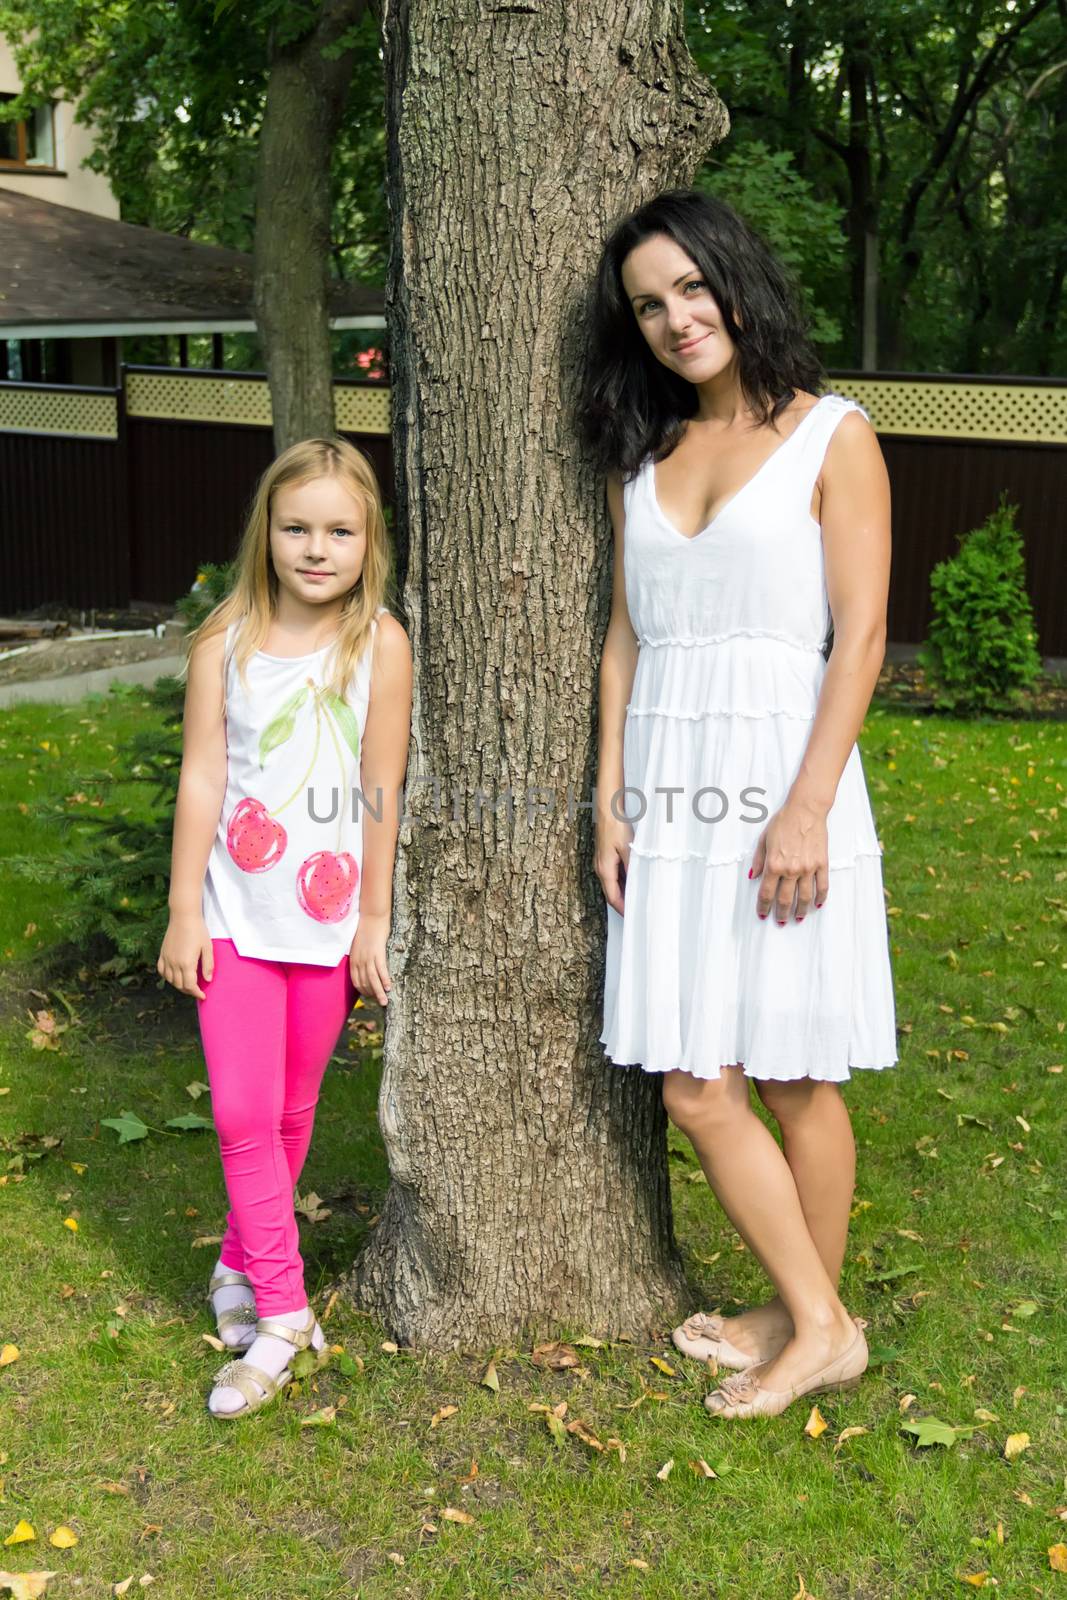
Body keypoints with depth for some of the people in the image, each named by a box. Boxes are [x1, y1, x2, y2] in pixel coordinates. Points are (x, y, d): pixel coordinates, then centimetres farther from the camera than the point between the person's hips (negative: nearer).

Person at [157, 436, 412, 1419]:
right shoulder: (225, 641, -4)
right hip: (237, 915, 0)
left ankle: (243, 1263, 36)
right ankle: (280, 1311, 10)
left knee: (294, 1110, 13)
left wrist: (373, 922, -2)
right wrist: (184, 912, -2)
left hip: (329, 919, 0)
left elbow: (381, 792, -5)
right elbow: (201, 778, -2)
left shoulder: (379, 643, -7)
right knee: (243, 1114, -4)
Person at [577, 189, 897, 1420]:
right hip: (668, 792, 5)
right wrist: (610, 799, 5)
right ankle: (814, 1324, 20)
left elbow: (859, 636, -7)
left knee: (795, 1079, 3)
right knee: (694, 1088, 4)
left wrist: (807, 808, -15)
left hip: (782, 776, -5)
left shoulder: (831, 437, -1)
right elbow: (626, 638, 13)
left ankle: (815, 1325, 21)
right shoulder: (642, 456, 13)